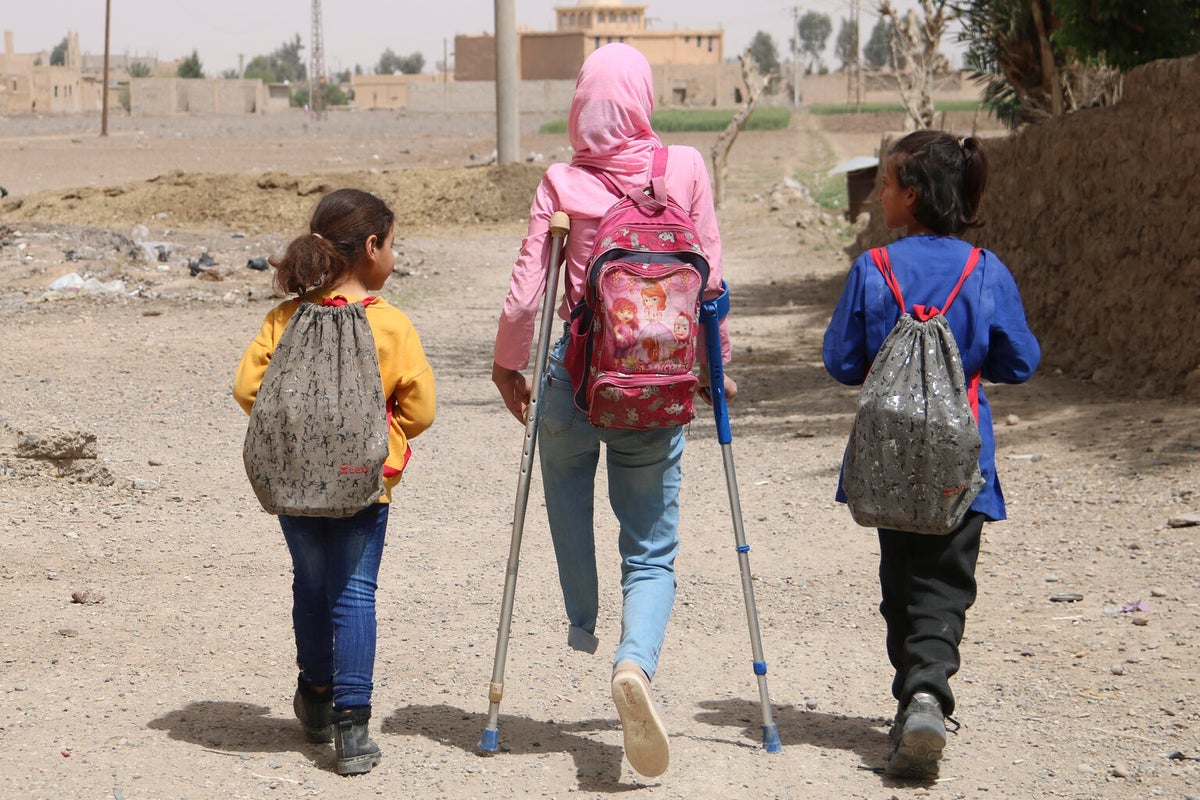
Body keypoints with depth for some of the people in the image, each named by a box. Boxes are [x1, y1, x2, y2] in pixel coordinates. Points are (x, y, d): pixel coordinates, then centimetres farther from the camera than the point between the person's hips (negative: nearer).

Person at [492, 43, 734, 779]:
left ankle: (582, 624, 44)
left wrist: (507, 364, 13)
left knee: (567, 486, 32)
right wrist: (716, 362, 14)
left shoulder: (562, 182, -4)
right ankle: (636, 662, -23)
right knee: (653, 551, 4)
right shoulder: (686, 169, -2)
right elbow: (709, 279, 1)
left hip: (573, 374, 0)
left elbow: (527, 289, -4)